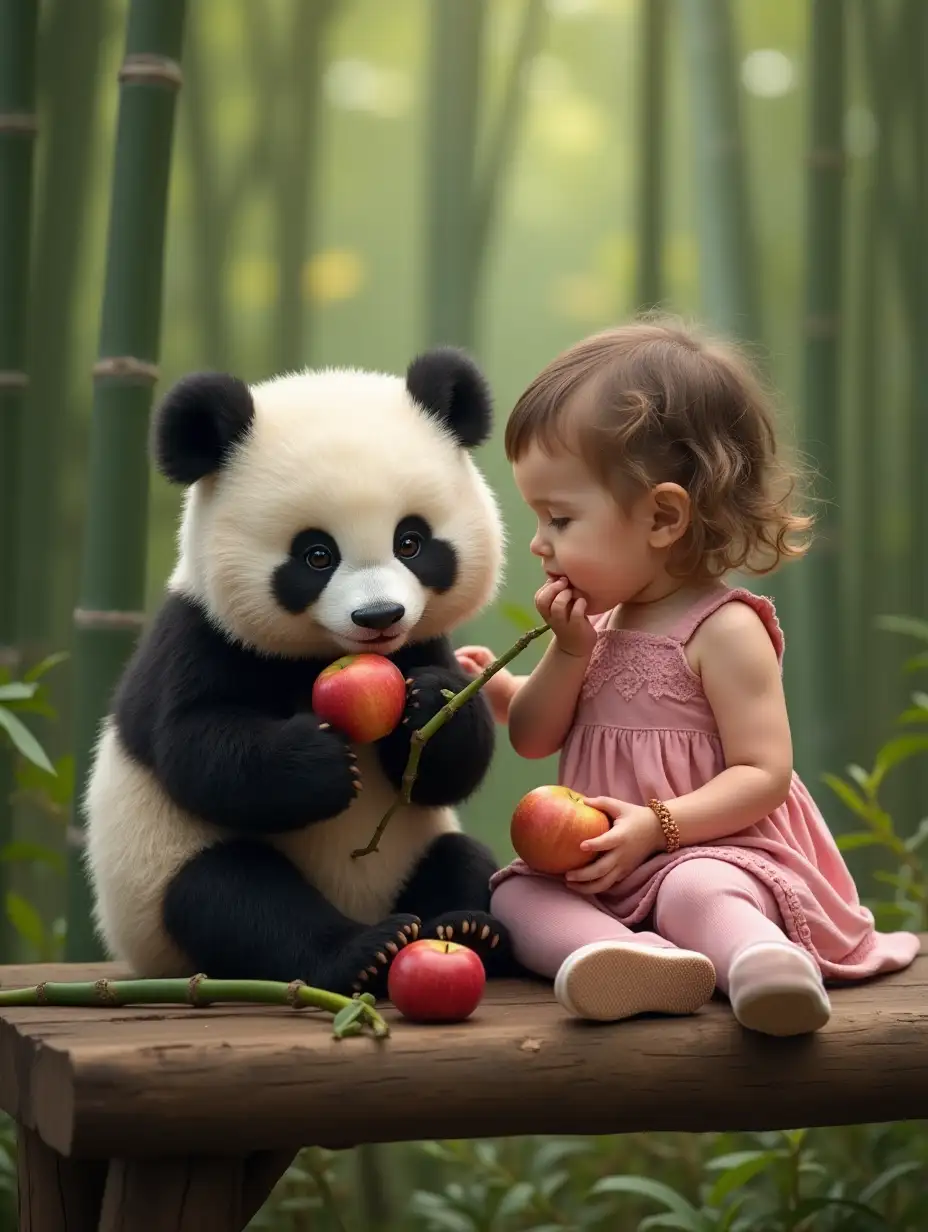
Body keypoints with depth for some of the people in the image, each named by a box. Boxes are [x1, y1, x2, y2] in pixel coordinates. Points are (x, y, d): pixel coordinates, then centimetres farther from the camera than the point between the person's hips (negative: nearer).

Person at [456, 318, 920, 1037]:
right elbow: (533, 739, 13)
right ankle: (628, 959, -45)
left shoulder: (724, 631, -11)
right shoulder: (595, 620, 12)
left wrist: (656, 825, -25)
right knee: (515, 894, -18)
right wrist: (566, 653, -4)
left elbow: (764, 775, -15)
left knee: (696, 893, -37)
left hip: (706, 852, -7)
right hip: (594, 871, 7)